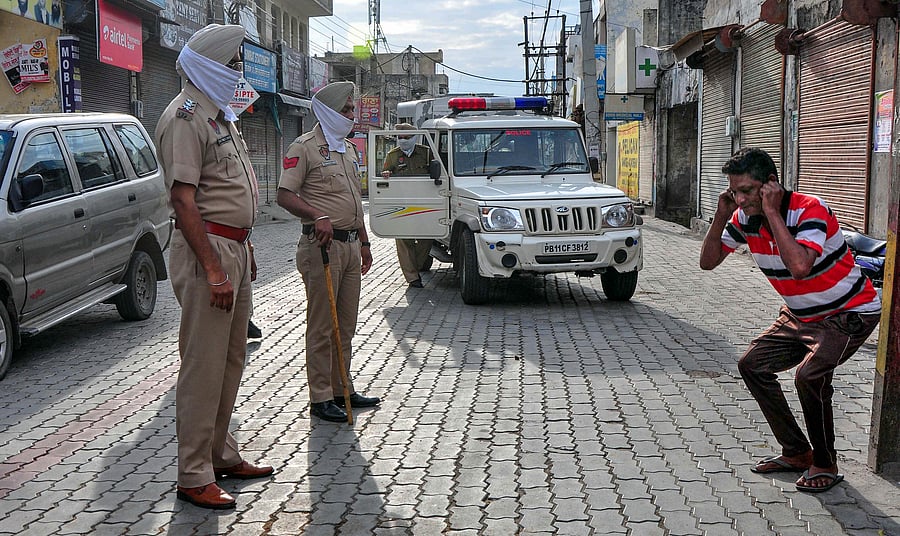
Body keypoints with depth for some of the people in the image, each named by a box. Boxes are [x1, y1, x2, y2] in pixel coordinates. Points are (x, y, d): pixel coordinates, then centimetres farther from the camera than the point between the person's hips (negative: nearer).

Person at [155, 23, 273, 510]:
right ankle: (194, 476, 4)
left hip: (234, 248, 10)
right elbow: (183, 200, -19)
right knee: (203, 365, -5)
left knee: (230, 361, 15)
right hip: (207, 250, -10)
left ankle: (222, 456, 27)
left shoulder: (220, 114, 19)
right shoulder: (185, 118, -12)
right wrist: (213, 270, -23)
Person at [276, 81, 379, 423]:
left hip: (350, 244, 8)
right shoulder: (304, 148, -6)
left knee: (346, 325, 12)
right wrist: (318, 216, -28)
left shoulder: (348, 149, 20)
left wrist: (364, 242, 23)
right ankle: (320, 398, 3)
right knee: (322, 326, -4)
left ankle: (342, 388, 22)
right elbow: (285, 196, -14)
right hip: (322, 245, -8)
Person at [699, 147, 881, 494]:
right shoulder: (745, 218, -7)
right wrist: (721, 216, -15)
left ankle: (825, 465, -3)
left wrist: (772, 212, -39)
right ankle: (796, 452, 14)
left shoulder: (810, 209, -28)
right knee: (752, 364, 2)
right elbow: (708, 261, -2)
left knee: (810, 375, -27)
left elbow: (799, 266, -45)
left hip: (850, 314, -8)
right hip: (799, 316, 8)